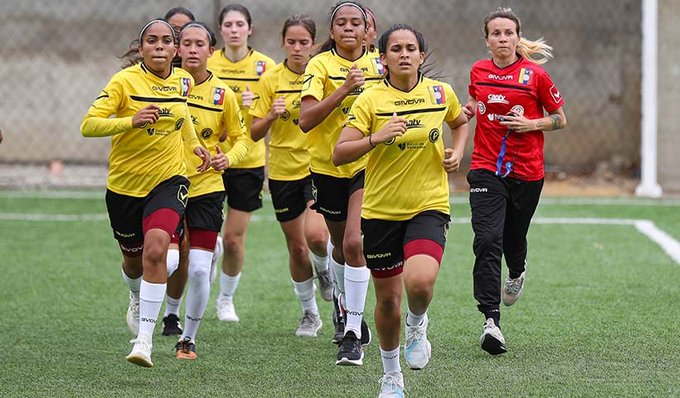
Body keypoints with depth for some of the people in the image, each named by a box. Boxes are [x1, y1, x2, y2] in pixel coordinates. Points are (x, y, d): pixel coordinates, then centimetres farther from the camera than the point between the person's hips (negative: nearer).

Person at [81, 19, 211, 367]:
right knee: (133, 260, 18)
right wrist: (131, 121, -36)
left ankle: (144, 339, -22)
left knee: (155, 249, -25)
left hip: (168, 180, 1)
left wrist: (193, 143, 14)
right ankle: (137, 298, 56)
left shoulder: (182, 81, 1)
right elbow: (88, 125, -22)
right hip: (124, 185, -1)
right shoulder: (125, 81, -14)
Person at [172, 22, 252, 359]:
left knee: (199, 270, -8)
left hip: (206, 188, 0)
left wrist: (228, 158, -10)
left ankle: (188, 338, 11)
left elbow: (241, 138, 10)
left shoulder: (222, 94, 0)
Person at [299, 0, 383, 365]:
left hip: (367, 164, 0)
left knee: (354, 242, -17)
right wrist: (343, 90, -26)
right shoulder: (320, 65, -8)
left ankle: (352, 334, -12)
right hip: (327, 167, 0)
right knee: (340, 246, 16)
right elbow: (305, 120, -20)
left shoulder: (378, 66, 0)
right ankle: (345, 302, 48)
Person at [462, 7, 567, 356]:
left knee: (514, 238, 14)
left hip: (526, 172, -1)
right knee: (487, 240, -16)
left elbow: (560, 118, 4)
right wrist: (467, 111, 2)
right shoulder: (478, 71, 4)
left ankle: (517, 274, 53)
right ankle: (491, 320, -21)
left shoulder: (535, 75, -5)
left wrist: (531, 124, -13)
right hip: (486, 169, 1)